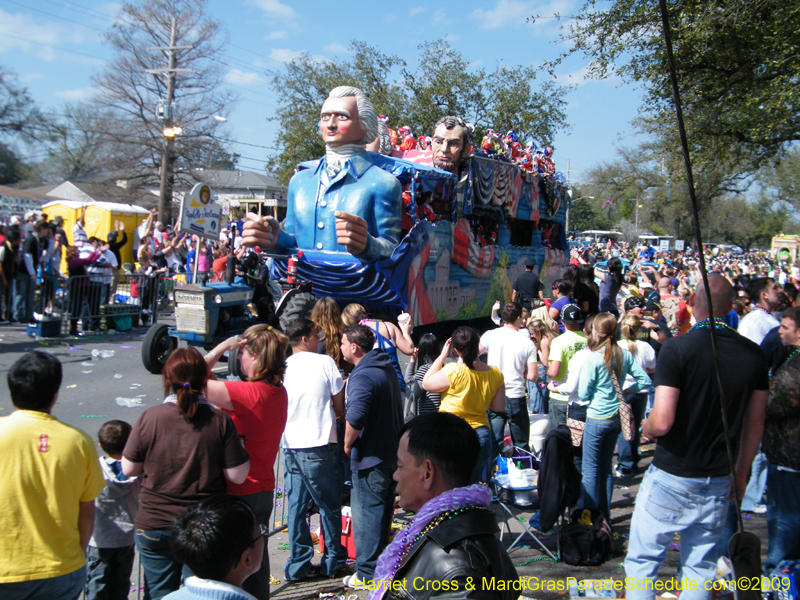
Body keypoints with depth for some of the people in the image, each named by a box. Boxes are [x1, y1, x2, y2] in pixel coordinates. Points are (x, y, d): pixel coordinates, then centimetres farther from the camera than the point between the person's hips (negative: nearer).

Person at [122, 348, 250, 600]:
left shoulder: (149, 418, -11)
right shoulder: (220, 421, -12)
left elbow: (129, 469, -2)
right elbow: (237, 475, -10)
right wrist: (241, 447, 7)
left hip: (154, 525, 0)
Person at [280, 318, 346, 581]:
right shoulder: (324, 362, -6)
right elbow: (339, 405, -1)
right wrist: (336, 415, 21)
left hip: (290, 446, 5)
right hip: (319, 445, -5)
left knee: (296, 506, 11)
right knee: (329, 505, 9)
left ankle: (298, 564, 16)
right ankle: (333, 561, 19)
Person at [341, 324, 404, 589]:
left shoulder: (362, 376, -22)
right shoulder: (386, 367, 9)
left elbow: (354, 419, -36)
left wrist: (348, 444, -18)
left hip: (371, 458, -10)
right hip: (393, 452, 10)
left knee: (366, 515, 2)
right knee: (383, 511, 20)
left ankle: (368, 574, 11)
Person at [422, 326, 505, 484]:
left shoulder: (453, 371, -17)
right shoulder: (496, 374, -2)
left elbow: (426, 384, -1)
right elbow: (499, 407, 6)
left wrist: (442, 356, 1)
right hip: (482, 434, 5)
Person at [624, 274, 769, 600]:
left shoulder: (677, 348, -17)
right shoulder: (753, 354, -1)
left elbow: (662, 422, -22)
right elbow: (755, 423, 6)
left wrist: (645, 428, 0)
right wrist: (742, 471, 18)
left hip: (672, 477, -5)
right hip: (719, 481, 5)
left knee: (642, 561, 10)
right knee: (700, 567, 16)